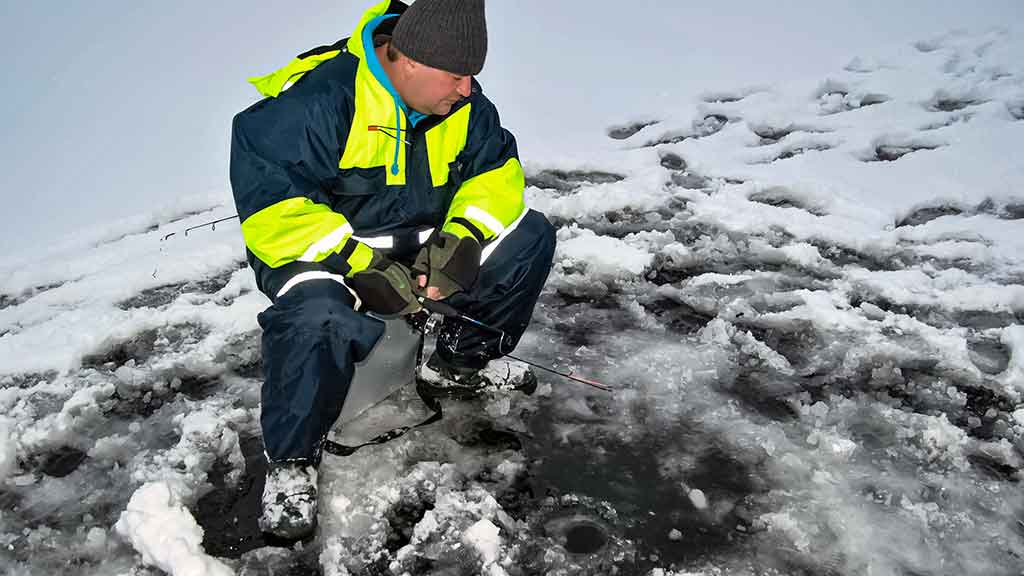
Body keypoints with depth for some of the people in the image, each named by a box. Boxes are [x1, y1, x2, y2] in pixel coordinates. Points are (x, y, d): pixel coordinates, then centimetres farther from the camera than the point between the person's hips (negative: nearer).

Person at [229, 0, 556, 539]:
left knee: (527, 236, -5)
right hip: (323, 250, -6)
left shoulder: (464, 103, -5)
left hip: (419, 245, 7)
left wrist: (463, 238, -19)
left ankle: (460, 361, 14)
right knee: (321, 321, -40)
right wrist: (358, 265, -34)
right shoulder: (320, 101, -27)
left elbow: (495, 169, 1)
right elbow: (267, 197, -30)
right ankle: (290, 459, -11)